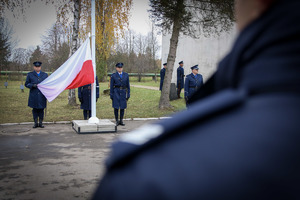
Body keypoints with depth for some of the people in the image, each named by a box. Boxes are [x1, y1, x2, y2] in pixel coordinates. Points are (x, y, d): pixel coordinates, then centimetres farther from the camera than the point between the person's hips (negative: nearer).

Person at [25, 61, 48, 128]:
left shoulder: (45, 75, 12)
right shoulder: (30, 75, 8)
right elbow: (26, 84, 5)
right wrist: (32, 85, -13)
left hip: (42, 96, 1)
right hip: (34, 96, -1)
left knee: (41, 109, 3)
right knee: (35, 109, 3)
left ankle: (40, 122, 11)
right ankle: (36, 122, 11)